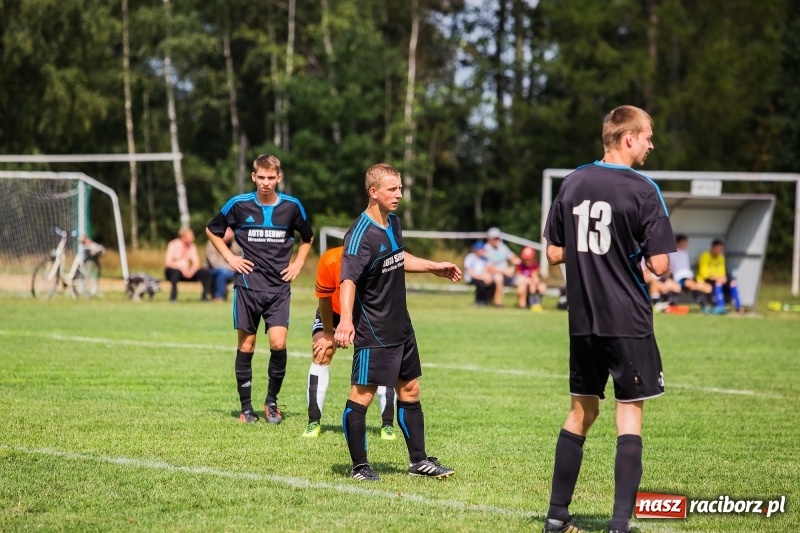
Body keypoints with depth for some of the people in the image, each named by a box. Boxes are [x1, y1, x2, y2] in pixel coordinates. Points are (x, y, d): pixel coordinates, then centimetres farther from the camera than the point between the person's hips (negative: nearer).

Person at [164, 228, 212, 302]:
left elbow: (196, 263, 0)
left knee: (205, 273, -14)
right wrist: (181, 268, -31)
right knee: (176, 271, -41)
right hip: (174, 269, -5)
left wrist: (191, 271, -23)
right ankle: (173, 297, -37)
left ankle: (205, 296, -9)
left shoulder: (192, 246, 5)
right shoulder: (174, 245, -10)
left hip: (186, 271, 5)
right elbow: (167, 262, -18)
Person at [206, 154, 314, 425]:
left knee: (278, 343, -12)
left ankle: (272, 401, 7)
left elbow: (307, 237, 20)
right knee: (246, 346, 2)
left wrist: (298, 263, 9)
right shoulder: (239, 205, -3)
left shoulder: (292, 206, 1)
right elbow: (212, 230, 13)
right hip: (248, 285, 0)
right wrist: (229, 257, 4)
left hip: (279, 287, 0)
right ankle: (245, 407, 13)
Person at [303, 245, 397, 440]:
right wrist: (328, 334, -12)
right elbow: (325, 299, -21)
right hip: (333, 312, 0)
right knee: (321, 355, -14)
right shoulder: (329, 261, -37)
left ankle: (387, 425, -5)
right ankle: (313, 423, -6)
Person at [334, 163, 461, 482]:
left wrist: (433, 267, 29)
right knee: (362, 395, -3)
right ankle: (359, 466, 6)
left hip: (400, 326, 9)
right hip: (372, 332, -9)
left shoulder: (392, 222, 6)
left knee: (409, 390, 14)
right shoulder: (361, 234, -21)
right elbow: (348, 280, -33)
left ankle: (418, 460, 24)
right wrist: (346, 320, -47)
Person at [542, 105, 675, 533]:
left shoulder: (572, 184, 4)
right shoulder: (643, 190, -12)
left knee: (582, 411, 16)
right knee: (629, 414, 1)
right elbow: (658, 265, -13)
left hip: (583, 320, 5)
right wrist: (633, 250, 6)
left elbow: (554, 254, 8)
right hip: (629, 321, -5)